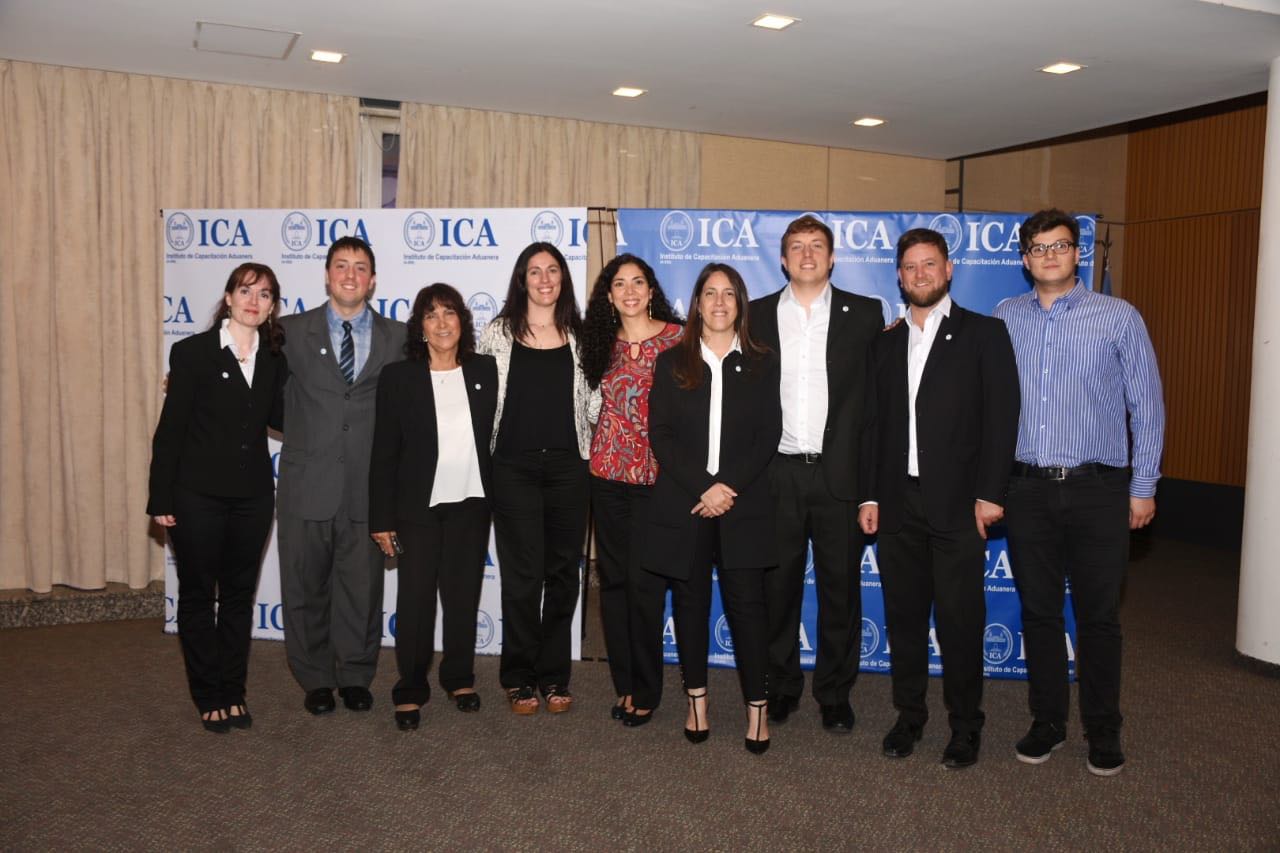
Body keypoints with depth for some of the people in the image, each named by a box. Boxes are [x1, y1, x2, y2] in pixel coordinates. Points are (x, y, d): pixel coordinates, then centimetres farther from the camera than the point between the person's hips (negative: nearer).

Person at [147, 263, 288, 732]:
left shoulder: (274, 359, 5)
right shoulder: (193, 351, -6)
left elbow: (278, 417, 8)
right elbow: (170, 428, -7)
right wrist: (161, 498, -8)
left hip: (253, 494, 4)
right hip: (198, 494, -3)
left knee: (239, 593, 12)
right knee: (198, 594, 8)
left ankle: (233, 692, 25)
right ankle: (209, 697, 22)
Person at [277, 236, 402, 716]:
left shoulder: (396, 338, 5)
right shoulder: (292, 332, 4)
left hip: (368, 484, 0)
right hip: (307, 483, 0)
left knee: (363, 585, 9)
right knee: (306, 586, 10)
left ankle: (356, 676, 26)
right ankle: (315, 679, 26)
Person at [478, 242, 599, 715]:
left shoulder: (579, 336, 8)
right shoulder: (499, 333, 3)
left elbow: (593, 401, 11)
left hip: (568, 467, 2)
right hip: (514, 467, -2)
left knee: (563, 573, 7)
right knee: (522, 574, 1)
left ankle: (554, 675, 21)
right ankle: (519, 677, 16)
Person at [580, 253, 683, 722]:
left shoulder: (676, 337, -2)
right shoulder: (603, 342, 10)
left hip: (655, 474, -4)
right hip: (607, 472, 4)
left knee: (643, 581, -5)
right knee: (612, 578, 8)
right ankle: (624, 683, 21)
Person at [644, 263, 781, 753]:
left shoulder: (761, 365, 8)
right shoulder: (671, 363, 8)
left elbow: (768, 437, 1)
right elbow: (660, 435, 0)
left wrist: (728, 486, -12)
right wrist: (701, 489, -11)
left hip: (743, 504, -1)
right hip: (682, 504, 1)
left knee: (746, 602, -3)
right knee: (690, 601, 8)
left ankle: (756, 705, 7)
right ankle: (696, 698, 20)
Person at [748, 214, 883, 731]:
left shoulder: (865, 315, 4)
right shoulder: (757, 315, 8)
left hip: (839, 473, -1)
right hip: (777, 473, 1)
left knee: (841, 587, 7)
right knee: (778, 586, 9)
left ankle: (835, 694, 22)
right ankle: (781, 686, 26)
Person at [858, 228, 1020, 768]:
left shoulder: (983, 334, 2)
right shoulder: (886, 343, 14)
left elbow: (1002, 416, -4)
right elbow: (874, 423, 12)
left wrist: (990, 493, -12)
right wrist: (869, 495, 5)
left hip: (957, 503, -3)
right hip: (897, 502, 4)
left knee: (960, 619, 2)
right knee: (903, 615, 10)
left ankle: (964, 726, 18)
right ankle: (909, 715, 25)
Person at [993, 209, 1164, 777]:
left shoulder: (1119, 318, 0)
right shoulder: (1006, 319, 6)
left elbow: (1147, 406, 2)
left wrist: (1143, 487, 0)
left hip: (1097, 489, -2)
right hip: (1027, 489, 2)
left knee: (1098, 616, 7)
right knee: (1038, 611, 10)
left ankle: (1103, 730, 24)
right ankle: (1047, 722, 26)